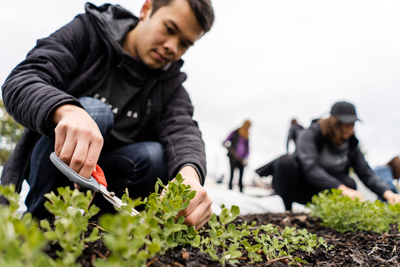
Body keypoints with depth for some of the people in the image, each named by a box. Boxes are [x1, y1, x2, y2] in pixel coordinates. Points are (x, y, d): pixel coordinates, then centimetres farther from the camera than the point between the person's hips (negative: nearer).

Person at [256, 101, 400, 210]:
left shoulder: (350, 143, -1)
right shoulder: (311, 134, -20)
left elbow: (366, 173, -6)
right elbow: (310, 168, -35)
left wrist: (387, 193, -26)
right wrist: (342, 189, -46)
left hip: (314, 194, 4)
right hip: (295, 186, -4)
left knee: (349, 183, -26)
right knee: (286, 161, -36)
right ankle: (288, 211, -19)